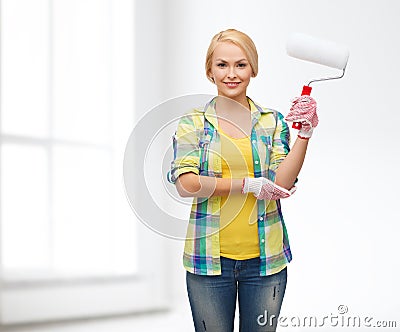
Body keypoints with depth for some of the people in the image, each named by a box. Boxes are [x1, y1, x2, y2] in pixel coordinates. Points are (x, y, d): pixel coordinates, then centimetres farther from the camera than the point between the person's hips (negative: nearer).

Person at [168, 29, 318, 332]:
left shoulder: (273, 122, 5)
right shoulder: (193, 124, 2)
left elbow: (281, 184, -6)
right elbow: (186, 184, -11)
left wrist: (305, 133, -15)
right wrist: (249, 184, -13)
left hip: (264, 259, 1)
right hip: (209, 260, -1)